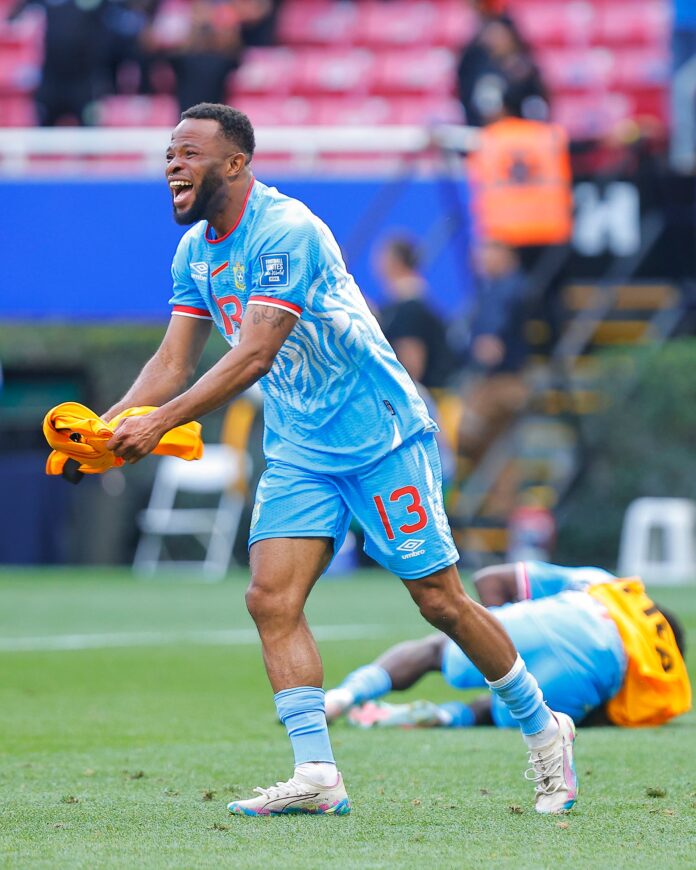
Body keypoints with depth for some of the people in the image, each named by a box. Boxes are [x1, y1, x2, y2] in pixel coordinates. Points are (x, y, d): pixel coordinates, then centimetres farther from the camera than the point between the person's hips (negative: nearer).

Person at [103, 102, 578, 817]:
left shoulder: (285, 231, -22)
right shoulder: (194, 252, 5)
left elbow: (252, 356, -29)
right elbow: (174, 361, 5)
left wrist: (161, 422, -34)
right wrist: (113, 420, -13)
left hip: (378, 434, -7)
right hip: (297, 453, 7)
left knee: (440, 602, -2)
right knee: (271, 598, -12)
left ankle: (543, 730, 17)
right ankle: (316, 776, -13)